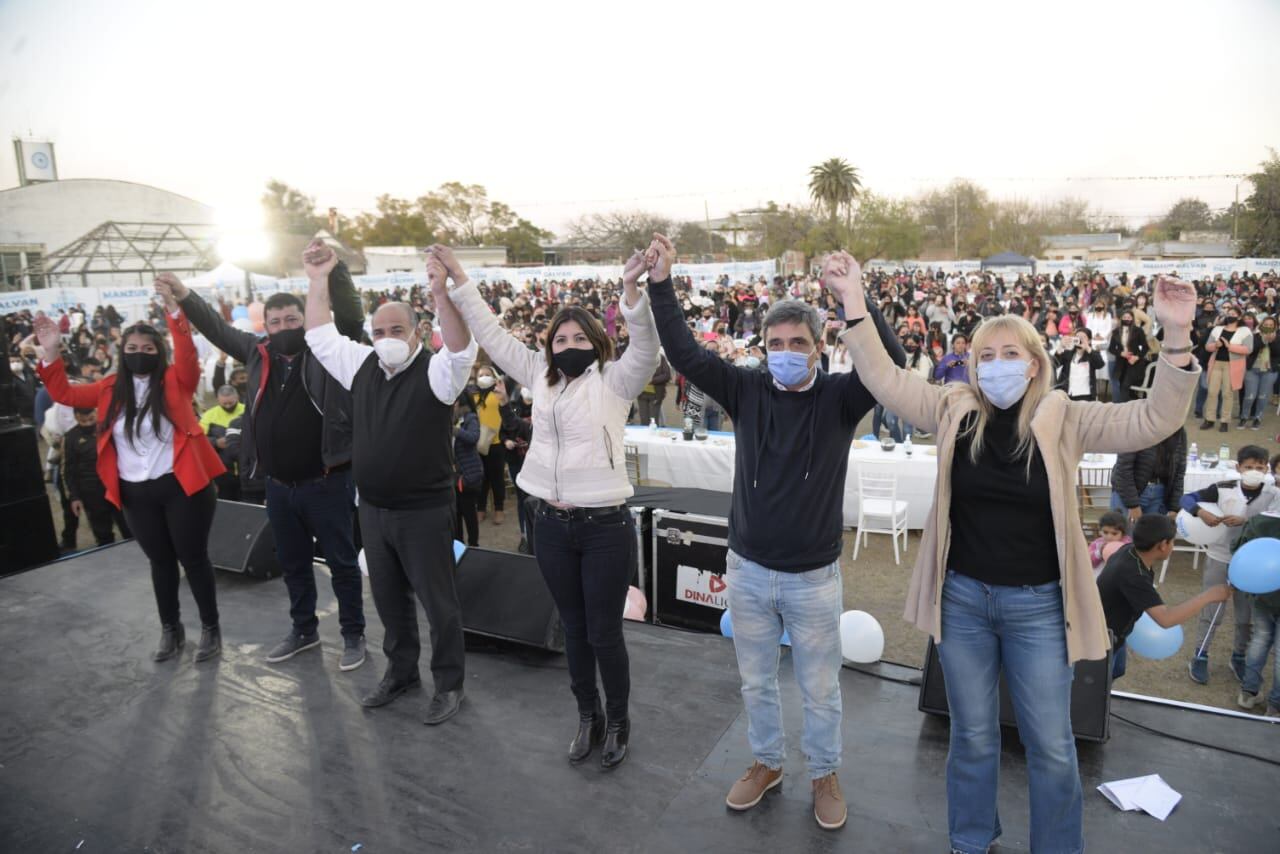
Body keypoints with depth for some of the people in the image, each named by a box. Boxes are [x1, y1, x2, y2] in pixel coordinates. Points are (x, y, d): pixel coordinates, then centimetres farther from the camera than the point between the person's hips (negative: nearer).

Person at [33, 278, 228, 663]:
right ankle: (171, 630, 31)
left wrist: (174, 308, -37)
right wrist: (51, 352, -1)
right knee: (160, 561, 17)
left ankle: (211, 628, 19)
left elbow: (187, 354, -24)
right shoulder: (111, 388, 7)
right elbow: (64, 393, 12)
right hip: (136, 493, 5)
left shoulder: (175, 381, -6)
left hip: (180, 486, -4)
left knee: (193, 558, 4)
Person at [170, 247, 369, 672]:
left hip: (326, 482, -5)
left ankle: (353, 635, 23)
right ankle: (303, 630, 39)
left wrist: (335, 270, -37)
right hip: (278, 486, 6)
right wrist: (185, 296, 3)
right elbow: (218, 329, 15)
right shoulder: (259, 352, 6)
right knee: (292, 563, 20)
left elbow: (351, 317, -22)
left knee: (342, 562, 7)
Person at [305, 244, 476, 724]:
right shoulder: (362, 365, 6)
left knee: (438, 601, 6)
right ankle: (401, 671, 38)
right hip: (373, 508, 7)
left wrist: (440, 295, -42)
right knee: (388, 599, 20)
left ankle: (448, 684, 22)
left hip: (424, 511, -6)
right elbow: (320, 335, 14)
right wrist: (319, 280, 8)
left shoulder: (436, 371, -12)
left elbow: (462, 349, -32)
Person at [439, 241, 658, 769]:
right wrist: (457, 279, 10)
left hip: (605, 526, -4)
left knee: (604, 633, 7)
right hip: (551, 525, 5)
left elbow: (645, 350, -22)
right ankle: (588, 718, 37)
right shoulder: (540, 376, 9)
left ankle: (618, 722, 31)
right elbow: (491, 335, 13)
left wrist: (633, 293, -38)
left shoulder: (614, 381, -4)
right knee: (573, 629, 18)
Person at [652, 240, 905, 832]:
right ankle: (767, 763, 44)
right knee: (756, 681, 20)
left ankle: (824, 774, 41)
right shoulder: (747, 390, -4)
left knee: (820, 687, 16)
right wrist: (660, 283, -17)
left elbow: (891, 365, -27)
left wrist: (859, 300, -36)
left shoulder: (839, 397, -10)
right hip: (748, 569, 2)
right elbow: (684, 354, -9)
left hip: (813, 576, -2)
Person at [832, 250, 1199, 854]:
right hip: (962, 599, 1)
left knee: (1052, 747, 12)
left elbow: (1153, 421, -14)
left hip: (1037, 606, -1)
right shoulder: (954, 412, -4)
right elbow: (884, 379, -9)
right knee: (972, 736, 18)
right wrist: (854, 303, -18)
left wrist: (1176, 338, -28)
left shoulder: (1064, 420, -6)